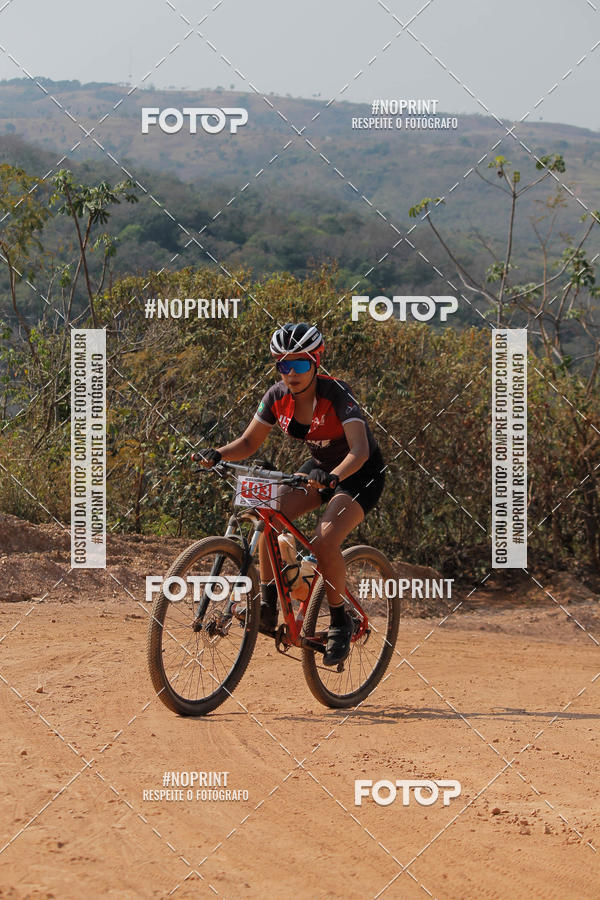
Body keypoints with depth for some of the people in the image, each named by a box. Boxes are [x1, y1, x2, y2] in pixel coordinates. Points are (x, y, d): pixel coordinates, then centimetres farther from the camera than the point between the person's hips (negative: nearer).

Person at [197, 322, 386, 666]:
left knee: (325, 542, -27)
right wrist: (218, 454, -25)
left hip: (361, 473, -6)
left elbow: (360, 449, -38)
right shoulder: (278, 396, -11)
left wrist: (333, 476, -57)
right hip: (321, 467, 6)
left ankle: (341, 623, -7)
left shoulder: (336, 393, -28)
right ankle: (268, 605, -7)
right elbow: (249, 443, -5)